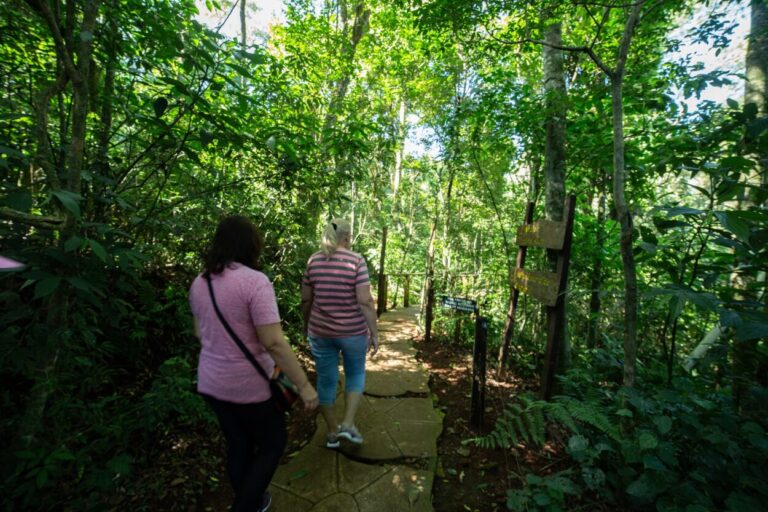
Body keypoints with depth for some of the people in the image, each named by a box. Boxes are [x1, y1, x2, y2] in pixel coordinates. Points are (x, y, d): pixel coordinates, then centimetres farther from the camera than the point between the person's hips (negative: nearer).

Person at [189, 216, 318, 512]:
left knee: (238, 446, 25)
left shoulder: (199, 282, 1)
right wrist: (304, 385, -19)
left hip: (211, 382, 7)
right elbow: (274, 343, -26)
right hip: (249, 385, -7)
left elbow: (199, 333, 14)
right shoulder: (254, 281, -23)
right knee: (273, 443, 18)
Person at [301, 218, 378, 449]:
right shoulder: (356, 260, -11)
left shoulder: (313, 260, 0)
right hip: (352, 331, -3)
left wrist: (306, 325, 19)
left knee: (326, 380, 16)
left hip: (320, 332, 3)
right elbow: (365, 301, -16)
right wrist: (374, 333, -8)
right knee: (356, 373, 23)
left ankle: (332, 433, 31)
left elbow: (306, 300, 5)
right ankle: (348, 424, 16)